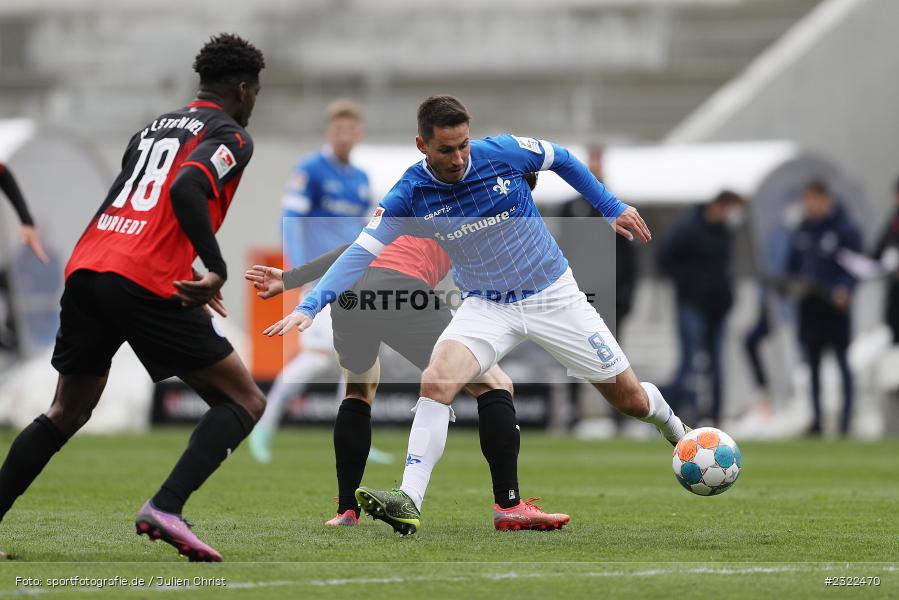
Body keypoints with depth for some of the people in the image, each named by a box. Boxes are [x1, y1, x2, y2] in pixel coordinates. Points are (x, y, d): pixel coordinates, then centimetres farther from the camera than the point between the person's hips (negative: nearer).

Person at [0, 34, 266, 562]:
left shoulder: (155, 126, 26)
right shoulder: (231, 136, 2)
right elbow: (187, 189, -18)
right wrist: (217, 270, -18)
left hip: (85, 272, 7)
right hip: (146, 284, -7)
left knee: (67, 413, 23)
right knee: (245, 401, 2)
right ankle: (166, 508, -16)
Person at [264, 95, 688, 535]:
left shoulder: (503, 152, -17)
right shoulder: (410, 195, -16)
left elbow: (562, 159, 3)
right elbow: (362, 251, -19)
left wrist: (612, 208, 6)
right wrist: (309, 307, -31)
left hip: (553, 296, 0)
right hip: (487, 307, 0)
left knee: (630, 399, 5)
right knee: (436, 382, -28)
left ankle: (667, 421, 42)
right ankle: (409, 502, -28)